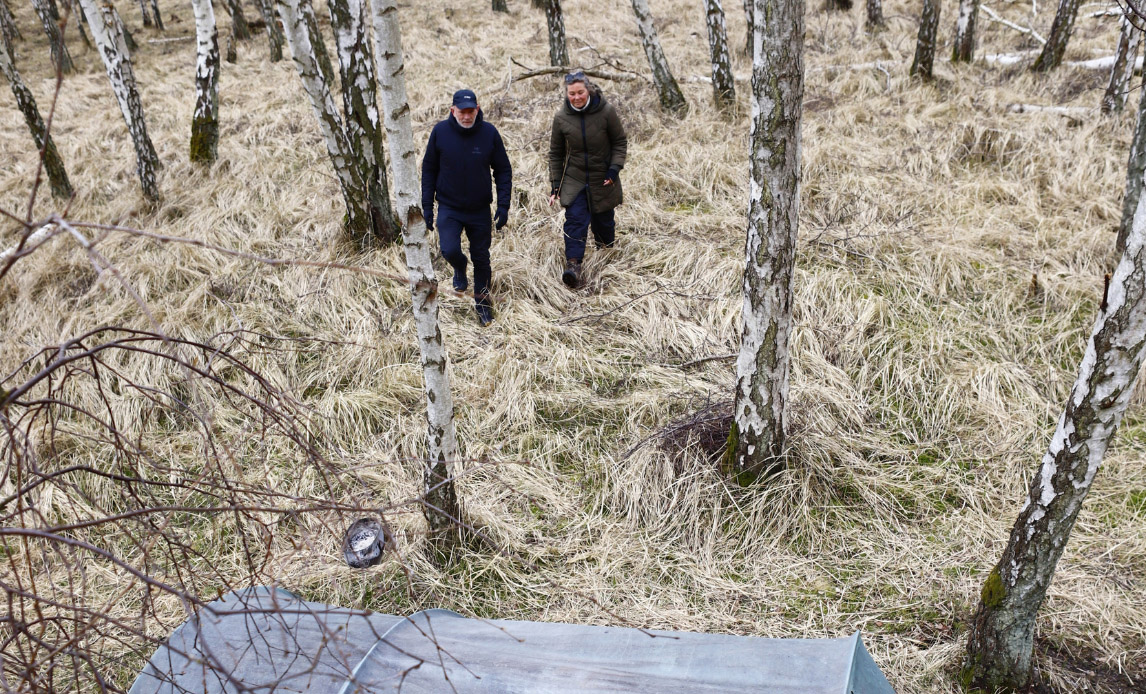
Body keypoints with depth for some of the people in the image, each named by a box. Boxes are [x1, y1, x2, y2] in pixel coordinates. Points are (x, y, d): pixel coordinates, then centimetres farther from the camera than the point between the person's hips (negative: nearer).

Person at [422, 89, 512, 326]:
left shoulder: (489, 133, -8)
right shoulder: (440, 132, -8)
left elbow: (503, 171, 1)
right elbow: (429, 170, 1)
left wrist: (503, 205, -8)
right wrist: (427, 206, -2)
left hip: (480, 209, 1)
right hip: (449, 208, -1)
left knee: (481, 257, 9)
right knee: (449, 250, -19)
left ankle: (482, 300, 32)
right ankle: (459, 269, 18)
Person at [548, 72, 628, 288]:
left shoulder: (606, 111, -12)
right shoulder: (561, 117, -6)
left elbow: (620, 142, -2)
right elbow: (555, 153, 4)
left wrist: (615, 168, -14)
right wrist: (555, 184, 1)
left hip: (602, 179, 0)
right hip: (574, 180, 0)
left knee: (603, 221, 12)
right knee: (575, 220, -16)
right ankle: (573, 265, -22)